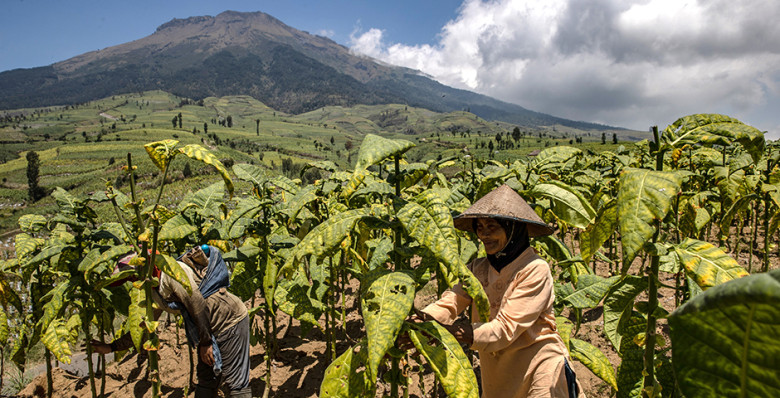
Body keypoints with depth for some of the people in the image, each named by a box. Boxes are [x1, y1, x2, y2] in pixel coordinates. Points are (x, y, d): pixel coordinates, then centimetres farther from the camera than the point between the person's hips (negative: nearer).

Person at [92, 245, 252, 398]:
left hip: (231, 319, -10)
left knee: (237, 383, -5)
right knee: (205, 381, 16)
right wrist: (111, 347, 17)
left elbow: (198, 304, -23)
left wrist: (205, 343, -14)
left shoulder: (170, 272, -21)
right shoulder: (153, 293, 9)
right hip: (209, 328, 10)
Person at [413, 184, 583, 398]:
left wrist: (458, 334, -34)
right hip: (496, 373, 5)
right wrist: (422, 321, -31)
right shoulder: (478, 269, 0)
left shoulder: (535, 270, -17)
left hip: (539, 371, -5)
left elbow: (507, 327, -23)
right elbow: (449, 303, -12)